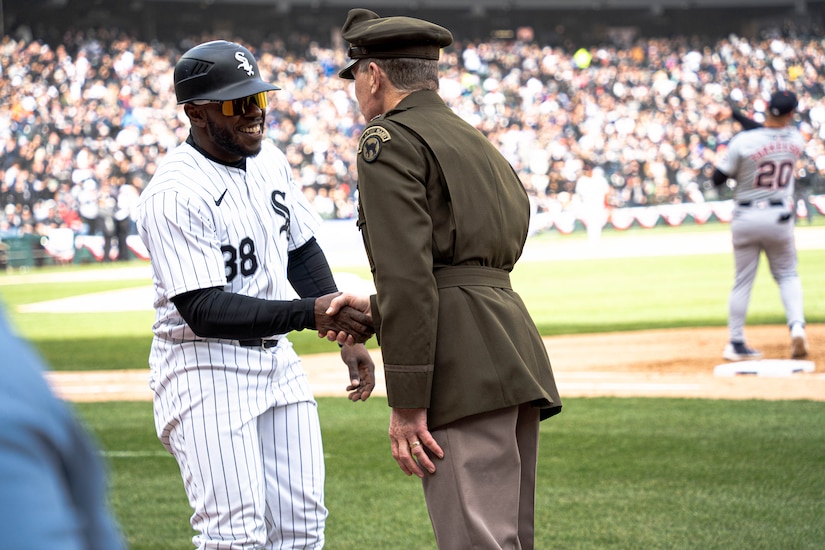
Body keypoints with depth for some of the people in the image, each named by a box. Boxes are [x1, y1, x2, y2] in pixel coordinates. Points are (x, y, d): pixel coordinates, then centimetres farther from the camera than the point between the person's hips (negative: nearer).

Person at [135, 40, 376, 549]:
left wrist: (347, 336, 10)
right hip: (206, 370, -8)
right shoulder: (174, 196, -22)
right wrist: (311, 314, -35)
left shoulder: (269, 160, 5)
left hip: (276, 360, 8)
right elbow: (205, 311, -28)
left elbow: (303, 251, 17)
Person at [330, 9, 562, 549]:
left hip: (464, 370, -9)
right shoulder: (479, 144, 26)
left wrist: (407, 402, -15)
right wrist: (376, 309, 36)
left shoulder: (389, 139, -2)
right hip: (516, 358, 9)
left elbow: (408, 275, -13)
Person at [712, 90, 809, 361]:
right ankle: (797, 324, -7)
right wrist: (740, 117, 17)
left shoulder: (743, 141, -13)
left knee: (743, 281, 7)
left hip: (746, 218, -1)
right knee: (787, 275, 16)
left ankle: (736, 343, 12)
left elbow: (718, 179, -7)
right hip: (780, 217, 1)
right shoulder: (796, 140, -2)